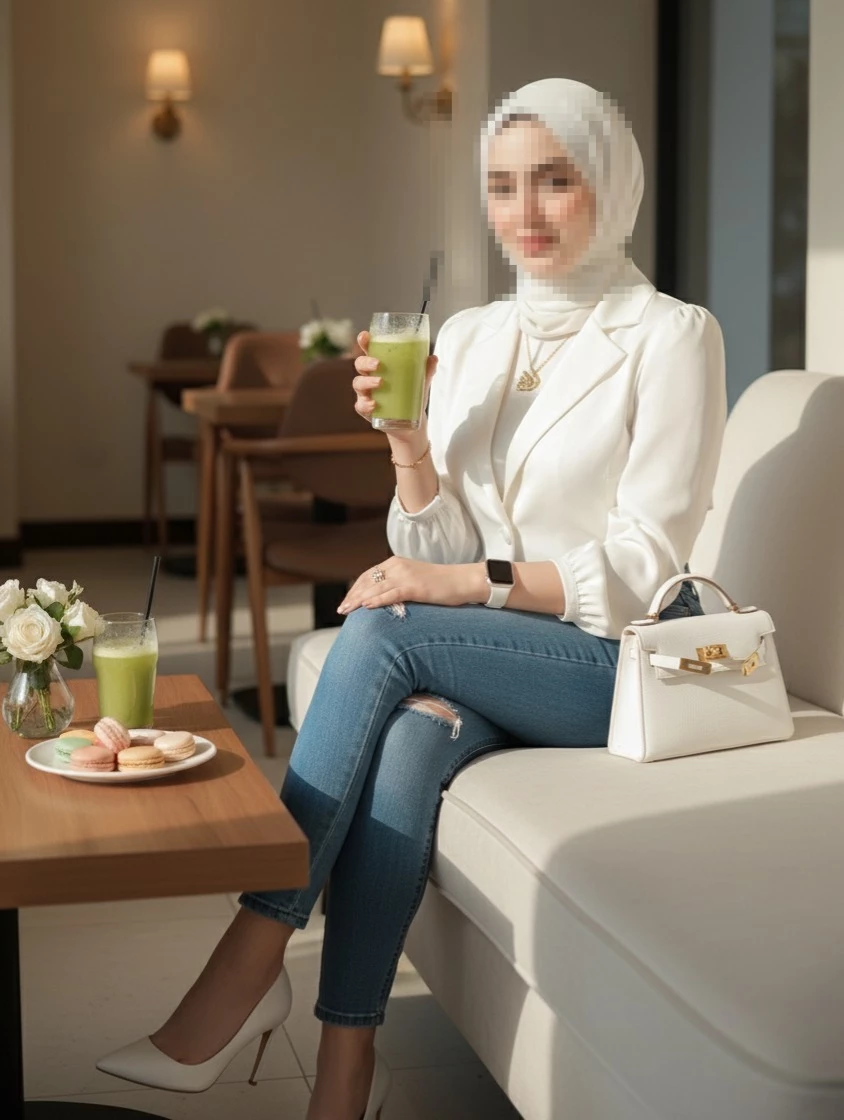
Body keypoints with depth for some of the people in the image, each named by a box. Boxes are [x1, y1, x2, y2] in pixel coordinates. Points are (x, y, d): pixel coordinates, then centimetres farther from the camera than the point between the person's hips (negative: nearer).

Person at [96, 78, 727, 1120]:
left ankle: (252, 960, -21)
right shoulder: (469, 336, 9)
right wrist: (406, 443, -12)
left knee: (383, 633, -27)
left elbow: (642, 566, -12)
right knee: (407, 748, -30)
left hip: (629, 659, -4)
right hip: (496, 655, 4)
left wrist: (469, 584, -20)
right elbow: (440, 556, 6)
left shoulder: (670, 336, -7)